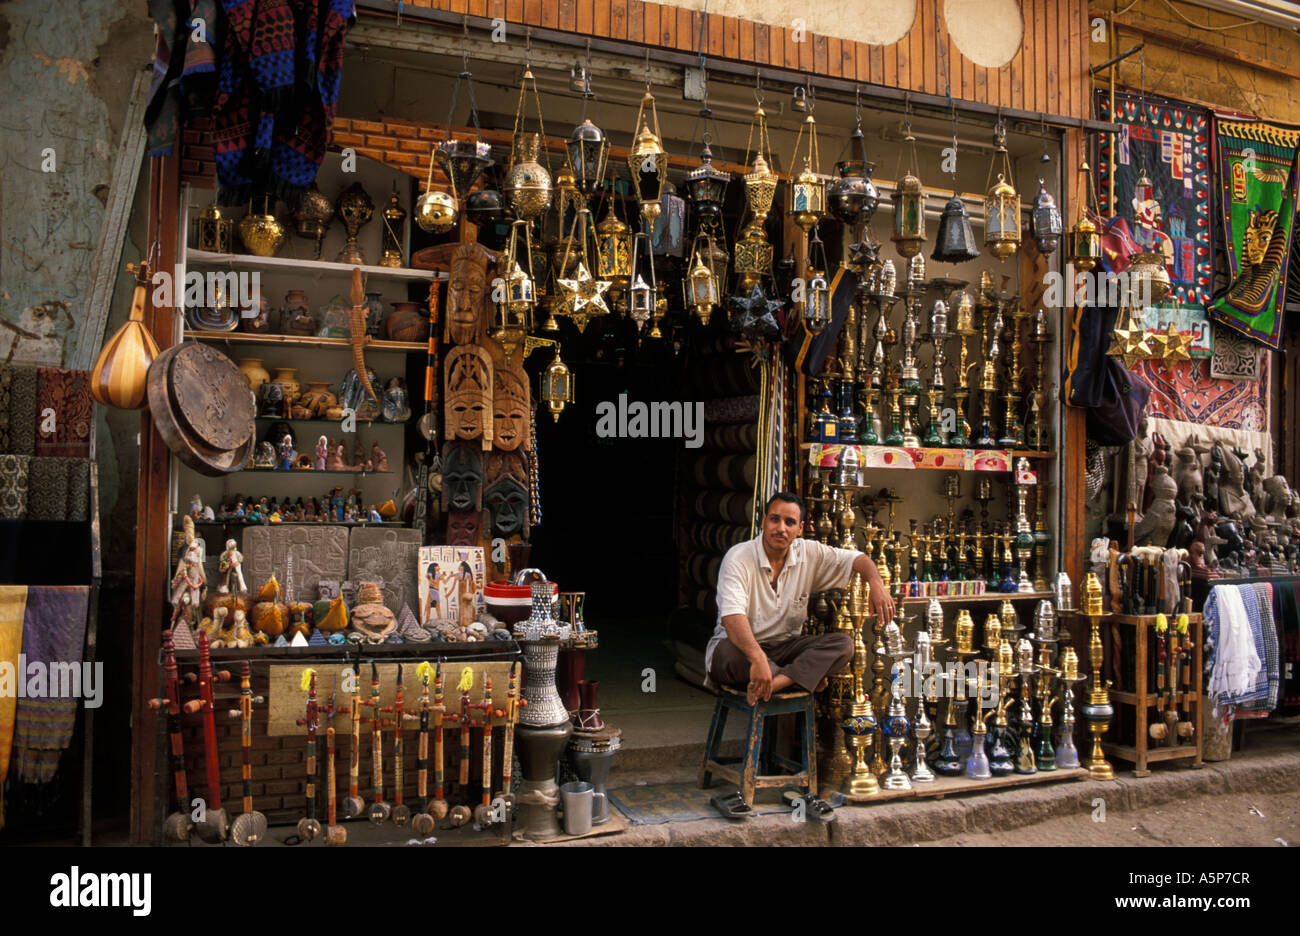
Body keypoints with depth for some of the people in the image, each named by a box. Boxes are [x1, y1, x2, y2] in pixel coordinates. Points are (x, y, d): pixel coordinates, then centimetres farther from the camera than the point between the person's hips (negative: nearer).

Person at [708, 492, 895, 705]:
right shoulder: (738, 558, -17)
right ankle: (806, 678, -19)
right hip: (742, 647, -5)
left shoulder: (809, 553, 1)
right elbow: (732, 616, -31)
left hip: (784, 647, 5)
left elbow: (857, 559, 6)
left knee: (842, 644, -16)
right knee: (726, 652, -39)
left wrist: (876, 584, -19)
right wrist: (758, 658, -47)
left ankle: (776, 682, -34)